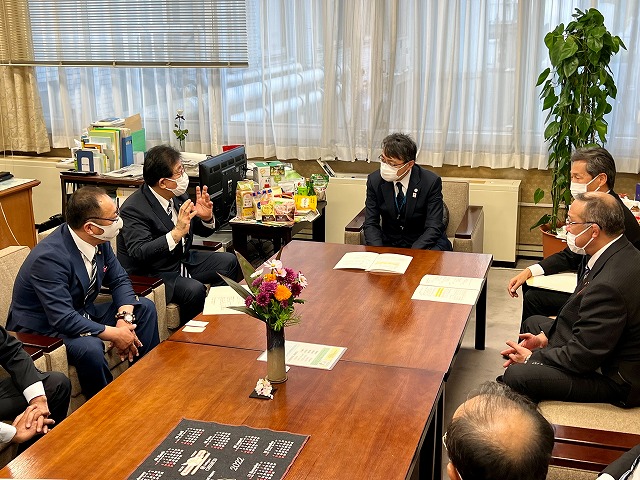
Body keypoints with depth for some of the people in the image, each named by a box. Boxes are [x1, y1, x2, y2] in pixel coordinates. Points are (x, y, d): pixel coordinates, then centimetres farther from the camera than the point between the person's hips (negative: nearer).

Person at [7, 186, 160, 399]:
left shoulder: (99, 241, -8)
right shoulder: (50, 258, -31)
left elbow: (119, 280, 4)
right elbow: (64, 320, -34)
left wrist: (124, 317, -14)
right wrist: (114, 334, -28)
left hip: (81, 313, 9)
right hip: (44, 330, -8)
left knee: (145, 307, 2)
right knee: (89, 347, -36)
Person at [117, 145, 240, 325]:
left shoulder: (177, 194, 0)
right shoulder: (134, 209, -22)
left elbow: (203, 231, 11)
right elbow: (139, 253, -33)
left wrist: (206, 217, -13)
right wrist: (177, 233, -40)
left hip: (182, 260, 8)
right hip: (151, 275, -8)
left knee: (229, 261, 2)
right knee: (195, 290, -30)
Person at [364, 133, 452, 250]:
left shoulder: (431, 182, -14)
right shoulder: (374, 180, -5)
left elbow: (433, 228, -16)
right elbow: (371, 224, -4)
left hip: (423, 244, -3)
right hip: (389, 243, 3)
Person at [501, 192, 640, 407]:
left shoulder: (609, 284, -34)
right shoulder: (623, 254, -1)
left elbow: (582, 358, -27)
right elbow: (585, 316, 11)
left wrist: (532, 358, -11)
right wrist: (546, 337, 3)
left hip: (614, 380, -11)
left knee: (516, 375, -25)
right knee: (533, 323, 25)